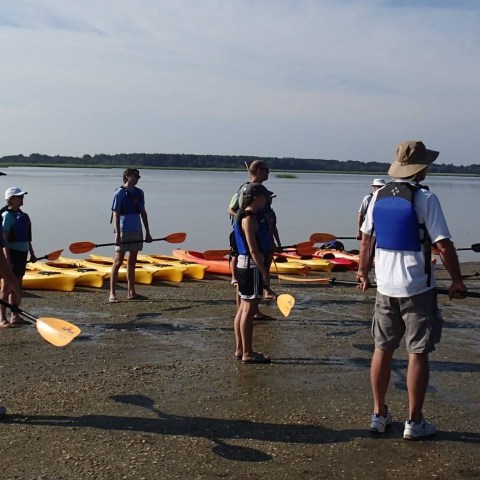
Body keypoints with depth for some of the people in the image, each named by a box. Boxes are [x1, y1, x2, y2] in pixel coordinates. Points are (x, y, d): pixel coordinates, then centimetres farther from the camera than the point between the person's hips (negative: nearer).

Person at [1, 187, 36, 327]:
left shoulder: (22, 214, 14)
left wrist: (31, 253, 20)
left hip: (22, 253, 9)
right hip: (12, 252, -9)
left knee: (18, 286, 12)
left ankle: (15, 316, 20)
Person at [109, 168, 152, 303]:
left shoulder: (139, 193, 12)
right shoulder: (120, 192, -7)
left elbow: (143, 213, 17)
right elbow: (115, 214, -11)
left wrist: (147, 232, 14)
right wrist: (117, 234, -18)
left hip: (137, 231, 7)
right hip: (124, 231, -7)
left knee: (132, 262, 11)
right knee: (118, 261, -6)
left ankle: (131, 292, 17)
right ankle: (112, 294, -4)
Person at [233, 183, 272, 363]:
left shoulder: (244, 216, 14)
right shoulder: (249, 218, -16)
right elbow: (253, 249, -20)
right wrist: (265, 273, -18)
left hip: (244, 265, 10)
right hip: (251, 267, -10)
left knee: (243, 308, 13)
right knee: (249, 310, -5)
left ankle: (240, 349, 21)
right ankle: (247, 353, 1)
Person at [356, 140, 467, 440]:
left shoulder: (379, 196, 4)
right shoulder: (424, 198, -13)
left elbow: (366, 239, 11)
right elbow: (444, 245, -15)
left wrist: (363, 272, 24)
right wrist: (457, 281, -4)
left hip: (385, 286, 5)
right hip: (418, 288, -5)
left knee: (383, 349, 13)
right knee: (418, 353, 4)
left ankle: (379, 415, 22)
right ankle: (415, 422, 11)